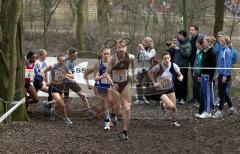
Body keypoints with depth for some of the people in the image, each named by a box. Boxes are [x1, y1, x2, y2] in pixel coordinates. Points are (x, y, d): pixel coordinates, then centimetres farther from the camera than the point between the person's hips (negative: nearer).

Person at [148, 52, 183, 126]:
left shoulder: (173, 66, -11)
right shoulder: (159, 67, -20)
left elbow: (180, 75, -2)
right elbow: (150, 72, -3)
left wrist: (180, 77, -26)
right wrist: (154, 82, -9)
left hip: (170, 88, 4)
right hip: (161, 90, -4)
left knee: (174, 107, 2)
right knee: (171, 106, -16)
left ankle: (174, 122, 25)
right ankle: (163, 105, 18)